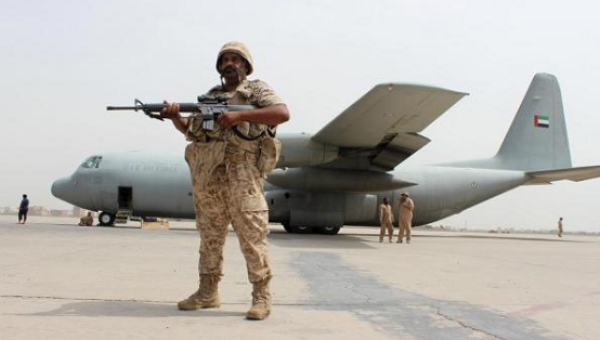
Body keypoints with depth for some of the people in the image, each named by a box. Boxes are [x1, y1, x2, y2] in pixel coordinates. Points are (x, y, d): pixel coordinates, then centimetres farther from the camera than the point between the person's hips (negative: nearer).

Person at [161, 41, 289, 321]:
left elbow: (282, 113, -10)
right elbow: (190, 130, 22)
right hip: (207, 179, 6)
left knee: (252, 237, -6)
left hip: (241, 178, -5)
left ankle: (261, 297, 0)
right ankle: (207, 293, 19)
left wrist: (239, 115, -16)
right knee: (210, 237, 10)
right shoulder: (210, 96, 22)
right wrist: (175, 117, 0)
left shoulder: (257, 90, 7)